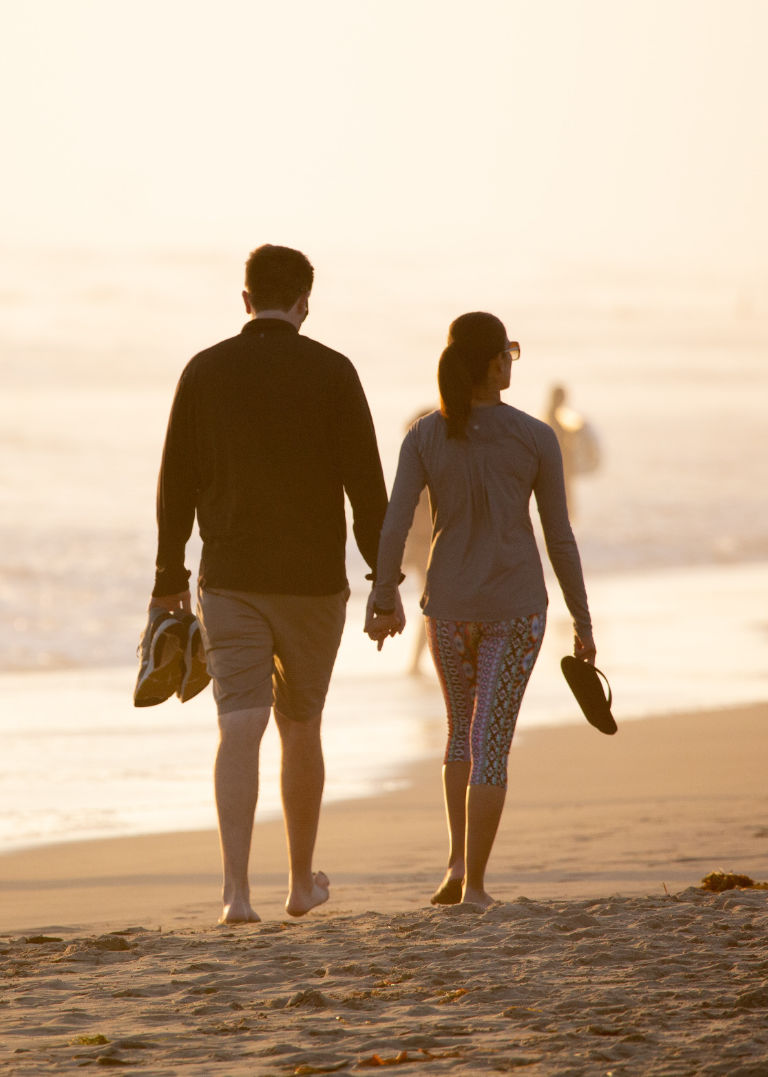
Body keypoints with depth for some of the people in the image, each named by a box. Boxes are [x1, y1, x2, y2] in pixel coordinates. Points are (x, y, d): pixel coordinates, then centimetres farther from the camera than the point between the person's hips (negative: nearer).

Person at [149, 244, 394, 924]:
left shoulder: (205, 371, 0)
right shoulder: (332, 372, -5)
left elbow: (177, 481, 2)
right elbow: (365, 482, -6)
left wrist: (169, 575, 12)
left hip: (230, 580, 0)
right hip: (313, 580, 0)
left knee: (240, 728, -6)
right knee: (301, 728, 16)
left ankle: (237, 890, -21)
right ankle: (302, 882, 28)